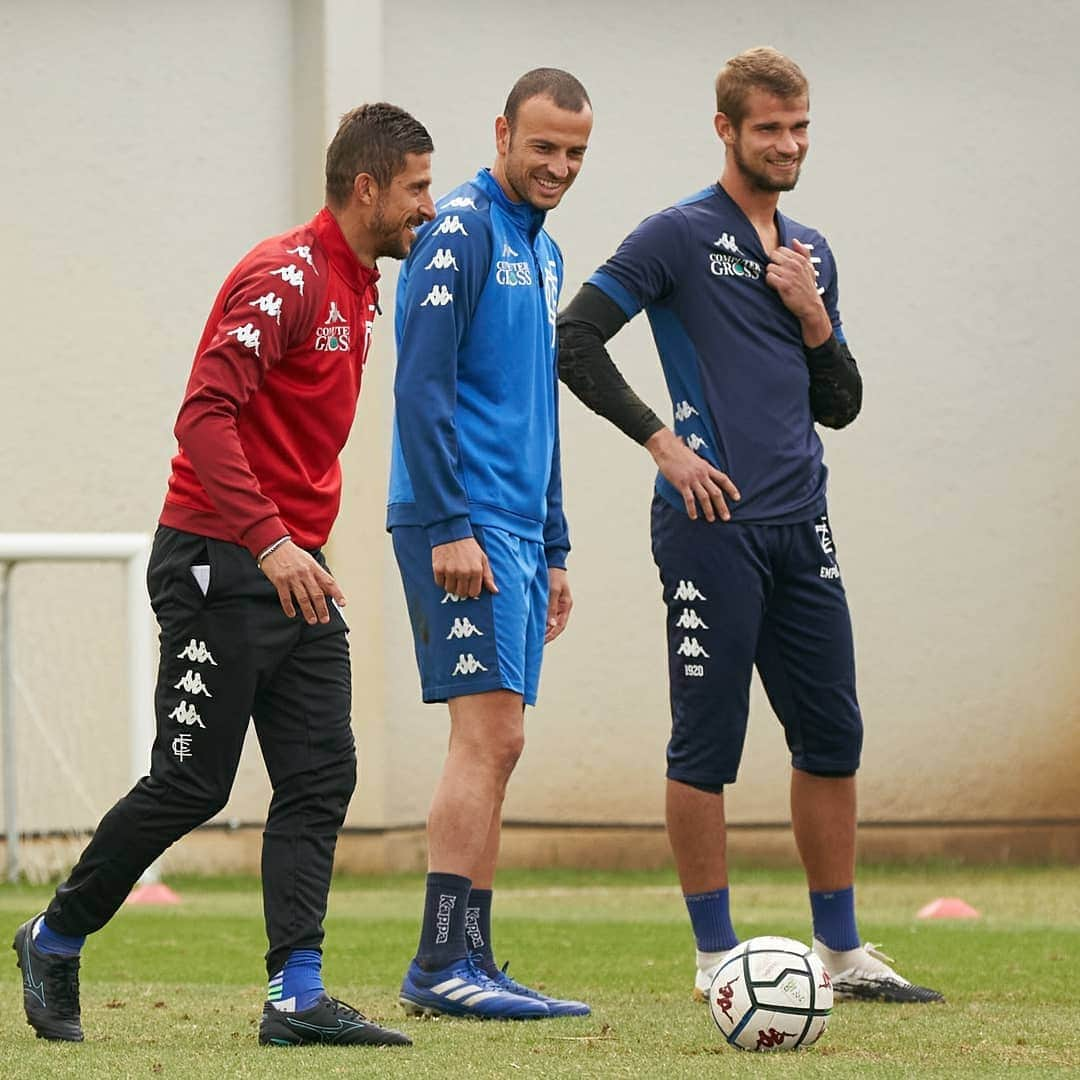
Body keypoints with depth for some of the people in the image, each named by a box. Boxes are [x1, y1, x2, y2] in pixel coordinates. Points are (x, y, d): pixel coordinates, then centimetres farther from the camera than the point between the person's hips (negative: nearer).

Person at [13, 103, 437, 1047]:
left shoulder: (359, 286, 15)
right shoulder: (285, 277, -15)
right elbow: (205, 413, -23)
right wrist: (270, 543, -29)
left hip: (294, 568, 9)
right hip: (220, 564, -9)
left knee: (321, 777, -1)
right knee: (192, 783, -4)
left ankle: (298, 996, -4)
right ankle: (54, 942, 14)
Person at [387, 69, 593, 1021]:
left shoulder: (542, 252, 20)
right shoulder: (460, 232, -8)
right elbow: (421, 386, -15)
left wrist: (554, 550, 22)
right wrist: (450, 527, -20)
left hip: (518, 533, 9)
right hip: (465, 527, -9)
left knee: (495, 750, 7)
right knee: (488, 736, -14)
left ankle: (468, 965, 9)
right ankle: (442, 965, -14)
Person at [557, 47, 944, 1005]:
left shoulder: (811, 253, 17)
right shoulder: (681, 236, -3)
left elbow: (841, 405, 18)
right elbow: (575, 342, -8)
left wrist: (814, 320, 0)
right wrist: (663, 441, -13)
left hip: (801, 528, 7)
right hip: (713, 523, -7)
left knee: (833, 738, 9)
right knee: (708, 744, -2)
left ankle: (842, 951, 18)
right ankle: (716, 957, 5)